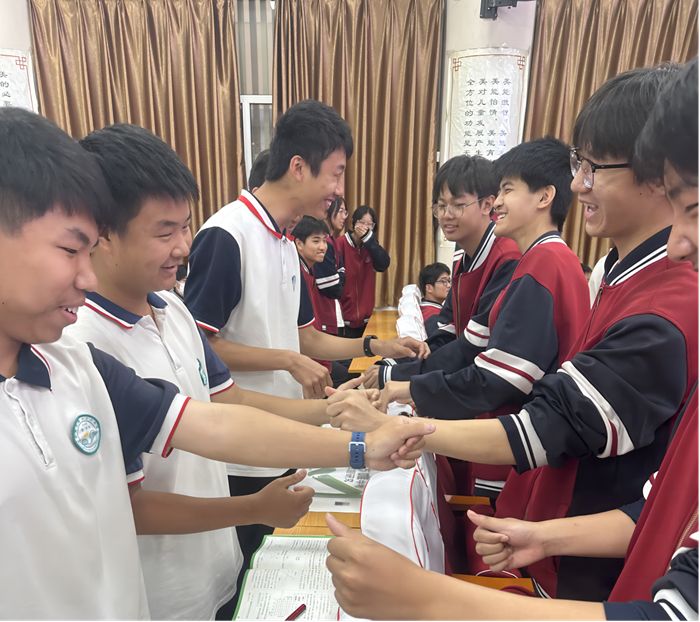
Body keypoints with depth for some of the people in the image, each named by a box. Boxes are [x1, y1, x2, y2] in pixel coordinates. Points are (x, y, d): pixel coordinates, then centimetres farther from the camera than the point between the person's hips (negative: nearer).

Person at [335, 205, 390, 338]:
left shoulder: (371, 245, 4)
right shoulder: (341, 243, -10)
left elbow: (384, 264, -14)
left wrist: (367, 238, -23)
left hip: (363, 312, 4)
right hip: (344, 312, -4)